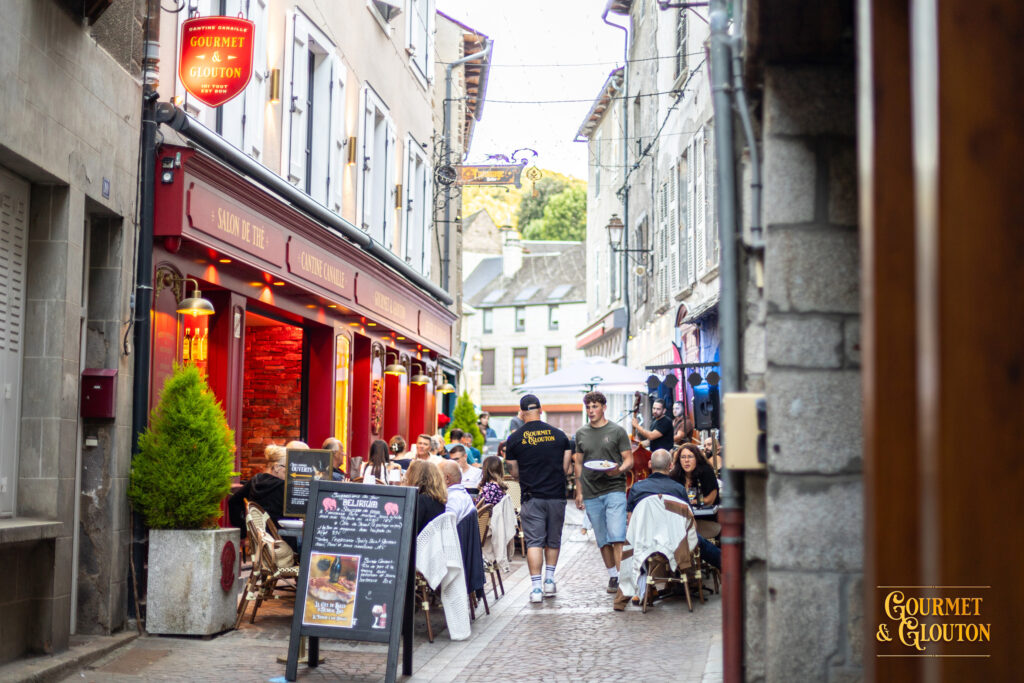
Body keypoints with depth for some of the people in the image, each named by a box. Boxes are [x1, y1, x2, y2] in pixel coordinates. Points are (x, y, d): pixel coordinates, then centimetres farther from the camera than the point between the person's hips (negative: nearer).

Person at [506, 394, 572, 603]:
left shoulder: (514, 439, -2)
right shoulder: (559, 435, 3)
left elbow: (515, 473, 5)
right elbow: (565, 468, 6)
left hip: (532, 497, -2)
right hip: (557, 495, 2)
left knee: (534, 542, -1)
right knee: (553, 540, 17)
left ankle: (536, 587, -7)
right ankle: (549, 581, 20)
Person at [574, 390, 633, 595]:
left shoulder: (617, 431, 2)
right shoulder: (581, 434, 13)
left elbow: (629, 460, 1)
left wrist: (619, 470, -20)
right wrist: (579, 491, 13)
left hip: (614, 489, -4)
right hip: (591, 494, 4)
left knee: (617, 537, -14)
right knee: (602, 540, 8)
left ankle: (621, 577, -15)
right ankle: (612, 576, 19)